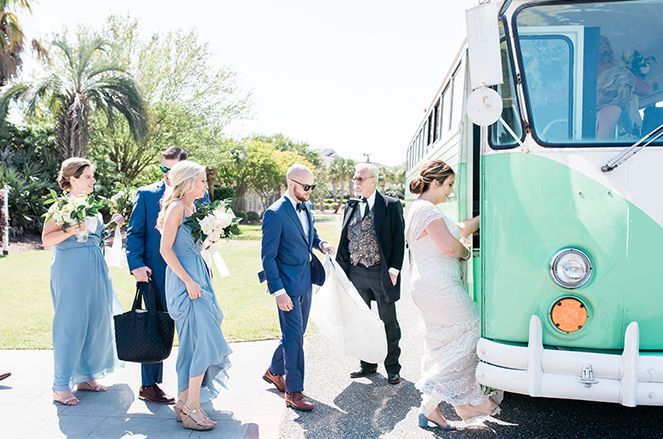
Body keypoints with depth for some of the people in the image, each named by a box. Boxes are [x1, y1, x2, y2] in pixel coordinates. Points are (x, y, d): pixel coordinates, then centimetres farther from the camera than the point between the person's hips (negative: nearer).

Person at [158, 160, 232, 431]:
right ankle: (192, 408, -2)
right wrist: (189, 282, -19)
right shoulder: (176, 207, -11)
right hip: (184, 280, -9)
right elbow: (165, 249, -17)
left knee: (194, 342, 11)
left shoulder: (192, 208, 16)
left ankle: (184, 402, 19)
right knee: (203, 340, -9)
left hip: (196, 277, 9)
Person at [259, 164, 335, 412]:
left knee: (296, 333, 18)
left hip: (305, 282, 8)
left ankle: (274, 372, 39)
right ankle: (294, 392, 9)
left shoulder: (305, 207, 7)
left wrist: (320, 244, 3)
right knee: (294, 338, -3)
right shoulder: (275, 214, -18)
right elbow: (268, 257, -17)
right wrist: (278, 291, -21)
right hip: (288, 284, -8)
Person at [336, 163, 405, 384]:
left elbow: (399, 239, -7)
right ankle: (367, 364, 29)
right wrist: (341, 267, 3)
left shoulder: (391, 205, -6)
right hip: (356, 272, 5)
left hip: (381, 272, -5)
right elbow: (344, 240, 11)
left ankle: (392, 367, 21)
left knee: (388, 322, 7)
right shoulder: (351, 207, 8)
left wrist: (394, 269, -13)